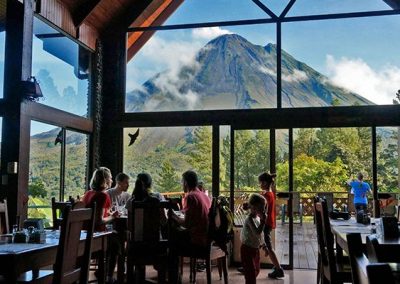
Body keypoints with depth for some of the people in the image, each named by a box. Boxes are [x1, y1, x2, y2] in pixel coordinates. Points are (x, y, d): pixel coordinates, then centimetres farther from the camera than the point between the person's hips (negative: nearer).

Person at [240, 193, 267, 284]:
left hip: (255, 248, 9)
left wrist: (263, 245, 18)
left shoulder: (258, 217, 5)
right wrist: (263, 220, -32)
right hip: (247, 249, -9)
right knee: (250, 273, -6)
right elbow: (257, 232, -34)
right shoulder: (250, 219, -23)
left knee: (256, 271, 20)